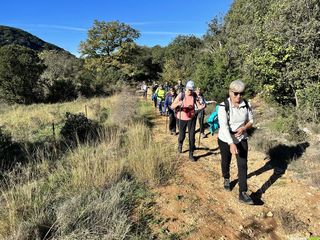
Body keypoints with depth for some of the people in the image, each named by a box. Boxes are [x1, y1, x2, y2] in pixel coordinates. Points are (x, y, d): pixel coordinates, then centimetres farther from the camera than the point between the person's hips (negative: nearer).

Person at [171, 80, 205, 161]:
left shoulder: (194, 95, -7)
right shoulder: (181, 95, -13)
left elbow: (199, 106, -8)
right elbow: (172, 106, -15)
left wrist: (203, 106, -31)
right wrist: (178, 104, -36)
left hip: (191, 118, 1)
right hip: (182, 118, -1)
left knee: (192, 136, 0)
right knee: (182, 136, 12)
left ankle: (191, 154, 15)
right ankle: (180, 144, 48)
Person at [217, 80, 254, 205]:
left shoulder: (246, 105, -9)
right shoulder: (223, 107, -22)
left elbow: (251, 121, 3)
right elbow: (223, 126, -29)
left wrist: (243, 128, -20)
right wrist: (231, 144, -39)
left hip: (241, 139, 2)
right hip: (225, 140, -2)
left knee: (243, 165, -5)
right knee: (226, 162, 18)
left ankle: (243, 193, 4)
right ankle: (226, 179, 48)